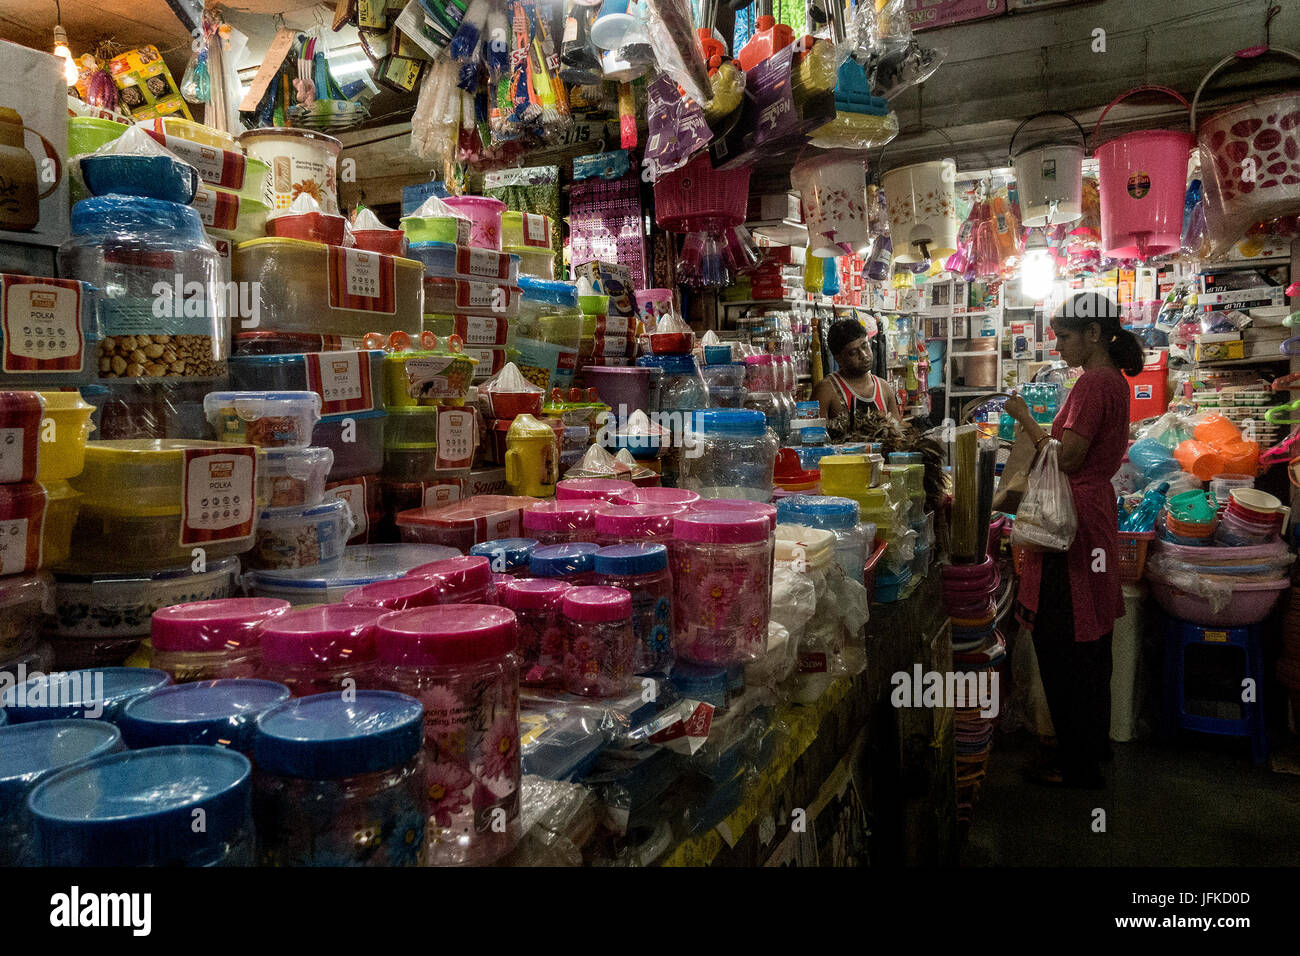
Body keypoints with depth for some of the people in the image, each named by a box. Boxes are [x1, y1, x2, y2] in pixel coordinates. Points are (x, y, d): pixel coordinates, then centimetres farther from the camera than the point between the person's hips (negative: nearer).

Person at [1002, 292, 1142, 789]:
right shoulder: (1114, 380, 13)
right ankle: (1094, 740, 34)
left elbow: (1066, 459, -21)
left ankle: (1077, 763, 9)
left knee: (1062, 642, -2)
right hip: (1096, 513, 11)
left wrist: (1025, 417, -11)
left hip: (1074, 521, -11)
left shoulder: (1093, 384, -18)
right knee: (1088, 637, 20)